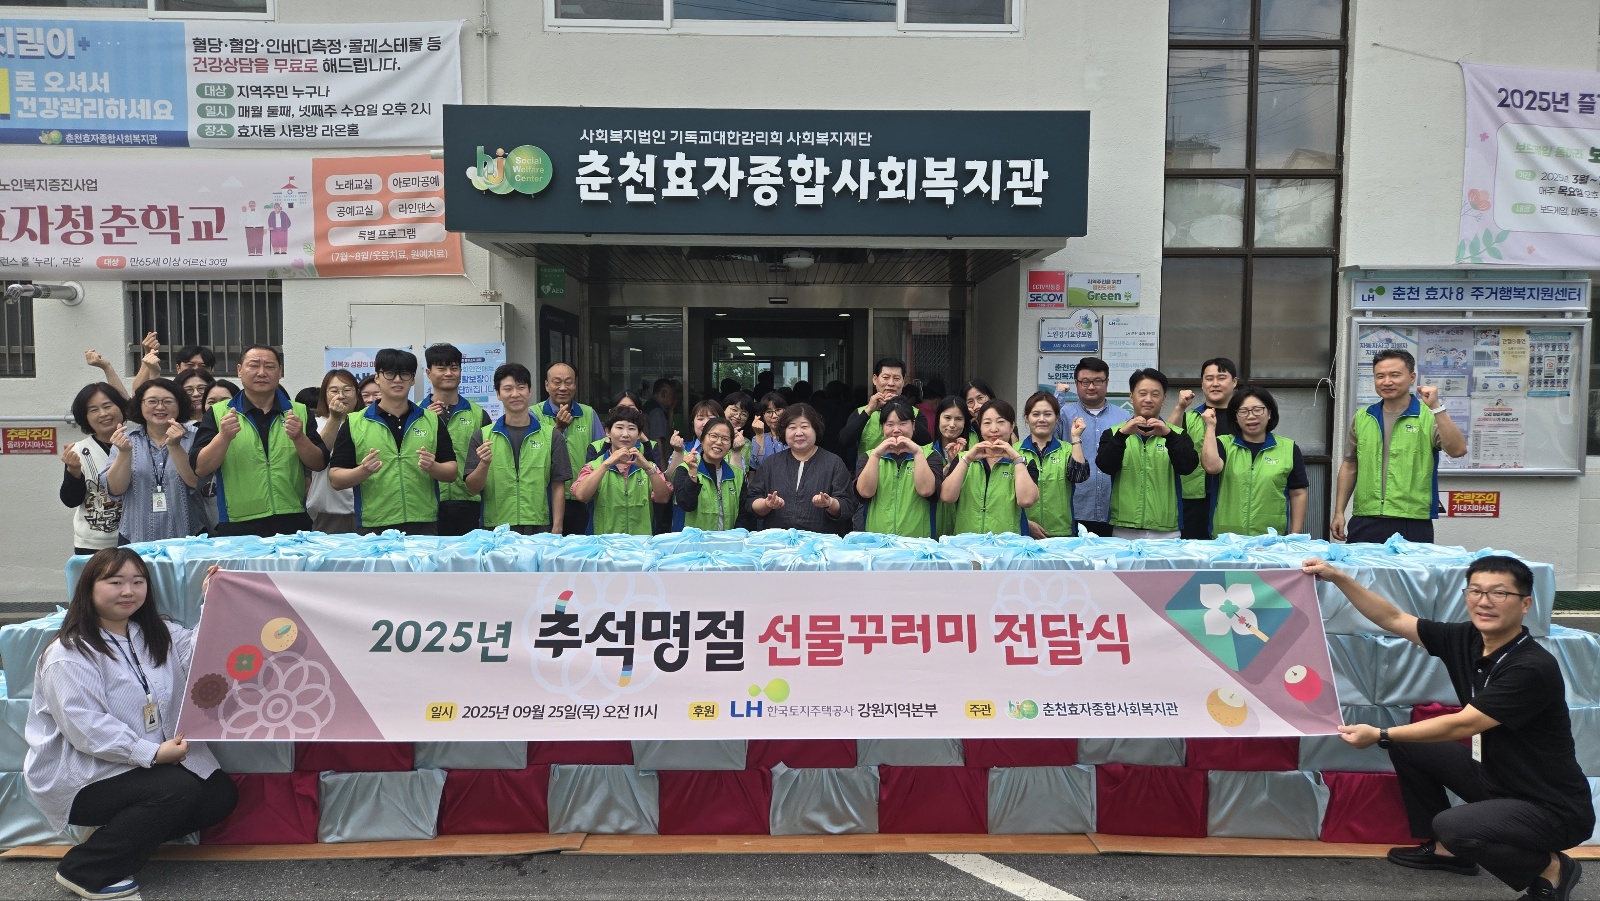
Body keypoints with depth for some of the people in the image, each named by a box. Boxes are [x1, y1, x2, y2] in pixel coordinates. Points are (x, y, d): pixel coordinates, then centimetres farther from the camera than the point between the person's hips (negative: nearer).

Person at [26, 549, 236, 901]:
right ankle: (84, 870, -9)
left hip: (152, 760, 8)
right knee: (180, 791, -26)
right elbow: (87, 729, -24)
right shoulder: (69, 654, -15)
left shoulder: (160, 635, 7)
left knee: (221, 794, -5)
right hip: (83, 775, -7)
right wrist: (152, 753, -29)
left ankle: (119, 836, 9)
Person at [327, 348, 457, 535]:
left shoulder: (432, 420, 9)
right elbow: (335, 480, 2)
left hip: (424, 526, 1)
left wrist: (432, 467, -13)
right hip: (372, 528, -1)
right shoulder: (354, 423, 4)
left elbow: (452, 473, 8)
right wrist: (363, 471, -17)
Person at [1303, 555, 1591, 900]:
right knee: (1406, 744, 7)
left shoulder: (1532, 668, -26)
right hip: (1493, 777, 8)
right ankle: (1447, 850, 20)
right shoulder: (1466, 640, -6)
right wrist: (1337, 577, -4)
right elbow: (1392, 619, 1)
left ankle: (1551, 868, -1)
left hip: (1551, 808, -8)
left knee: (1454, 826, -31)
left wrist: (1380, 735, -23)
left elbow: (1461, 726, -27)